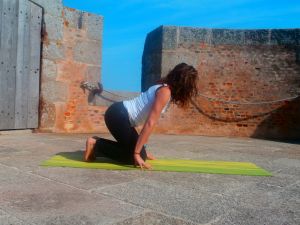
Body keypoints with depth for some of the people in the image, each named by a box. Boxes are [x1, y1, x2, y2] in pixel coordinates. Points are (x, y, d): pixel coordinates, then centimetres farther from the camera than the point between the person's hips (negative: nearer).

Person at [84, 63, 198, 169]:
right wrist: (137, 153, -20)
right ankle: (95, 145, -1)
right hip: (118, 115, -10)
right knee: (137, 158, -5)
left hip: (120, 114, 10)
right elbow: (150, 123, -22)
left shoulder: (164, 88, 13)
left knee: (140, 153, 12)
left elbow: (149, 121, 17)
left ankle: (97, 142, 16)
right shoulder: (165, 91, -16)